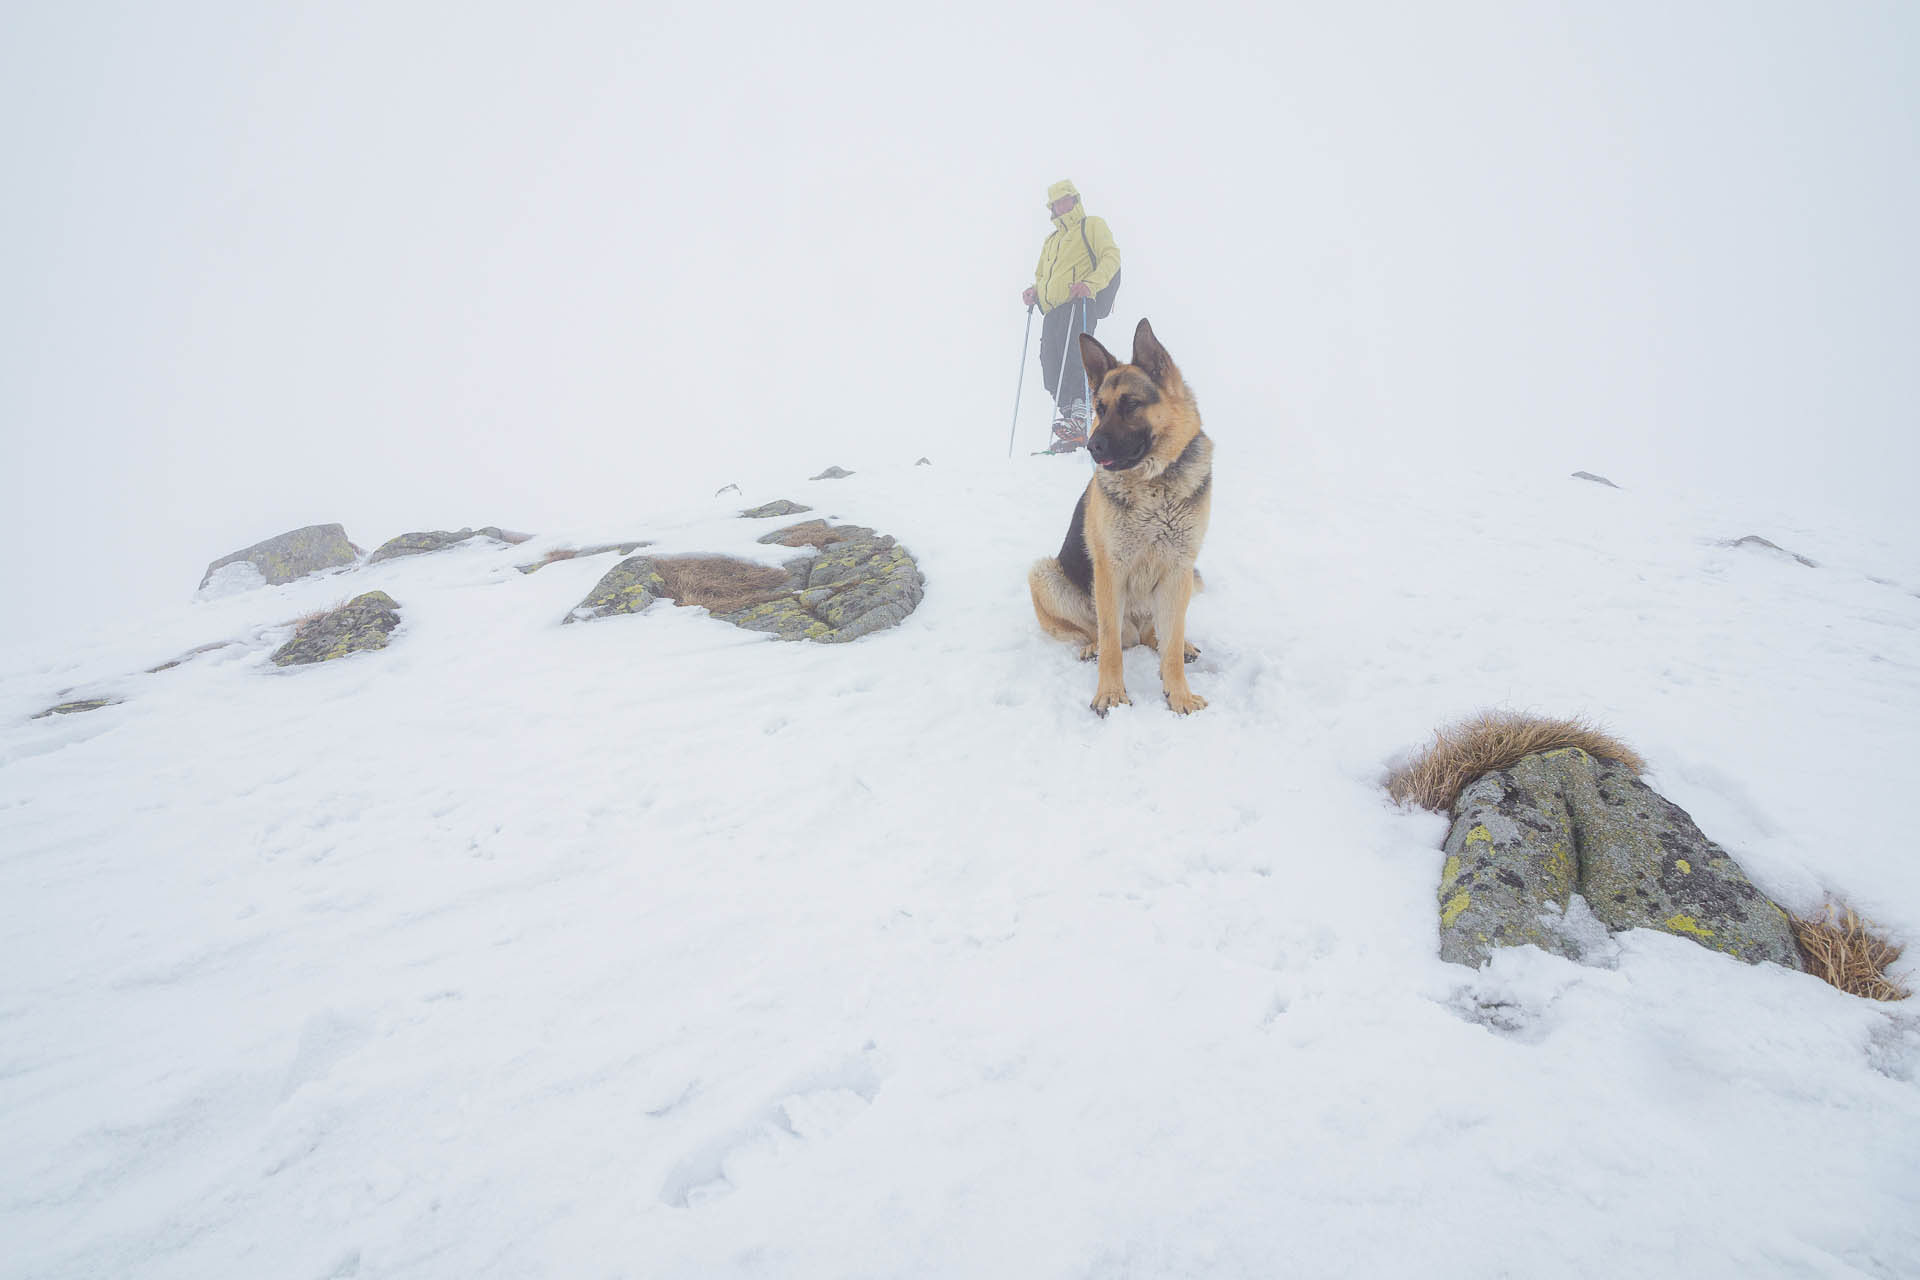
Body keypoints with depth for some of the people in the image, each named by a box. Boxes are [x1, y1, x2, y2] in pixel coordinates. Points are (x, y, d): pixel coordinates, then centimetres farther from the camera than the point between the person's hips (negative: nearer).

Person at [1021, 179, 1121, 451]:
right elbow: (1041, 275, 37)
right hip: (1052, 311, 7)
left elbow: (1111, 257, -1)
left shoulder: (1092, 225, 13)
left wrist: (1090, 283, -19)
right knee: (1051, 366, -6)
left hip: (1079, 305, -7)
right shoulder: (1051, 241, 33)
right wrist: (1034, 291, 12)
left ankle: (1081, 416, -33)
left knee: (1070, 356, -26)